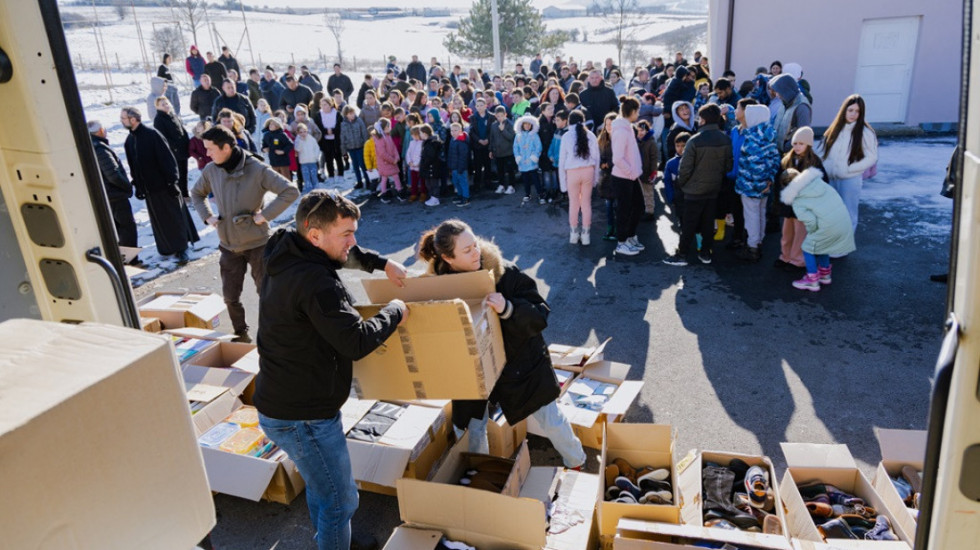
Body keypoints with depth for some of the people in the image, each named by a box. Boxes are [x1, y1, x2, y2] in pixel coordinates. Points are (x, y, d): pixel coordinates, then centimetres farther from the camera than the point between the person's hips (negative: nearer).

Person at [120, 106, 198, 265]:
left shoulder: (152, 134, -13)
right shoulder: (129, 140, 8)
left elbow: (167, 158, -15)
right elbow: (133, 166, 14)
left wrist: (172, 181, -17)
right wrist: (137, 186, 12)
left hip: (164, 185, -6)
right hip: (149, 187, 7)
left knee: (175, 217, 1)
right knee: (159, 219, 11)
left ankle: (182, 249, 8)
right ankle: (169, 247, 22)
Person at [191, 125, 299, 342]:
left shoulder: (257, 169, -17)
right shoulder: (211, 171, -1)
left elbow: (291, 191, -22)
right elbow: (197, 193, 20)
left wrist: (265, 214, -22)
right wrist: (207, 216, 4)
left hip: (257, 243, -5)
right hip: (228, 245, 5)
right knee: (230, 296, 12)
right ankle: (241, 335, 33)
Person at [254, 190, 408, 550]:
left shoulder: (287, 256, 2)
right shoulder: (315, 282, -29)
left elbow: (343, 254, 21)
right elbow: (357, 342, -29)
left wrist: (382, 263, 9)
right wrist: (394, 312, -14)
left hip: (283, 400, 10)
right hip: (301, 417, -10)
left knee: (320, 486, 29)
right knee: (340, 501, 5)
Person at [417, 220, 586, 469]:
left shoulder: (505, 273, -21)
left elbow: (540, 315, -22)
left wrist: (508, 309, -39)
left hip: (520, 361, -1)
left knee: (552, 420, 13)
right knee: (470, 431, 13)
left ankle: (577, 465, 42)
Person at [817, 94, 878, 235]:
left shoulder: (865, 132, -9)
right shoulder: (835, 129, 6)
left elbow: (871, 158, -9)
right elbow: (823, 151, 9)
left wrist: (848, 169, -15)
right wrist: (826, 168, -6)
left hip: (851, 180, -4)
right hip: (831, 179, 5)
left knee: (848, 215, 6)